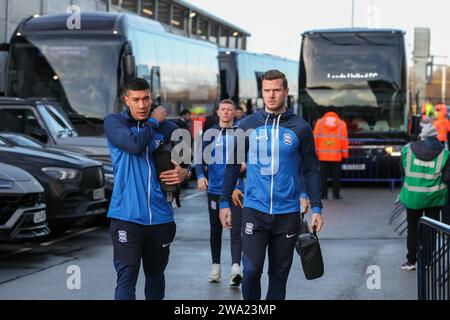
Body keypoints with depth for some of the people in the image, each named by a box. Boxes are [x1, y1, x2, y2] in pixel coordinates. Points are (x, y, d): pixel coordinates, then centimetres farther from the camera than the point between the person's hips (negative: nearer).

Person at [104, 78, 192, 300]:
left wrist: (184, 173, -9)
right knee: (126, 277, -11)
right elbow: (134, 144, -19)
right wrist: (154, 122, -4)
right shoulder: (114, 122, 0)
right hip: (127, 216, -3)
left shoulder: (167, 129, 7)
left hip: (160, 217, 4)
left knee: (155, 275, 17)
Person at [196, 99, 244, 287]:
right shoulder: (210, 134, 6)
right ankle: (216, 266, 24)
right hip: (214, 189, 2)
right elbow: (201, 158, 0)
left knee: (236, 231, -12)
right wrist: (200, 176, -19)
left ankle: (236, 268, -21)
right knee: (215, 230, 12)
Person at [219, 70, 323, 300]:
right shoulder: (248, 125, 3)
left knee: (279, 272, 8)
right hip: (254, 210, -1)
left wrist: (316, 208, 0)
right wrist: (224, 203, 4)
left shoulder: (300, 128, 2)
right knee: (251, 270, -10)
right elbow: (233, 165, 8)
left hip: (287, 212, 1)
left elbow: (311, 169, 6)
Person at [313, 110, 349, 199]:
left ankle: (324, 194, 2)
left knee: (323, 176, 4)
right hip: (336, 155, 0)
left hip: (322, 155, 0)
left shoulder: (319, 122, 9)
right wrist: (345, 154, 5)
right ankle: (336, 194, 4)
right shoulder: (341, 124, 8)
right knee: (336, 176, 6)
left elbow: (315, 138, 3)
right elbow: (344, 139, 3)